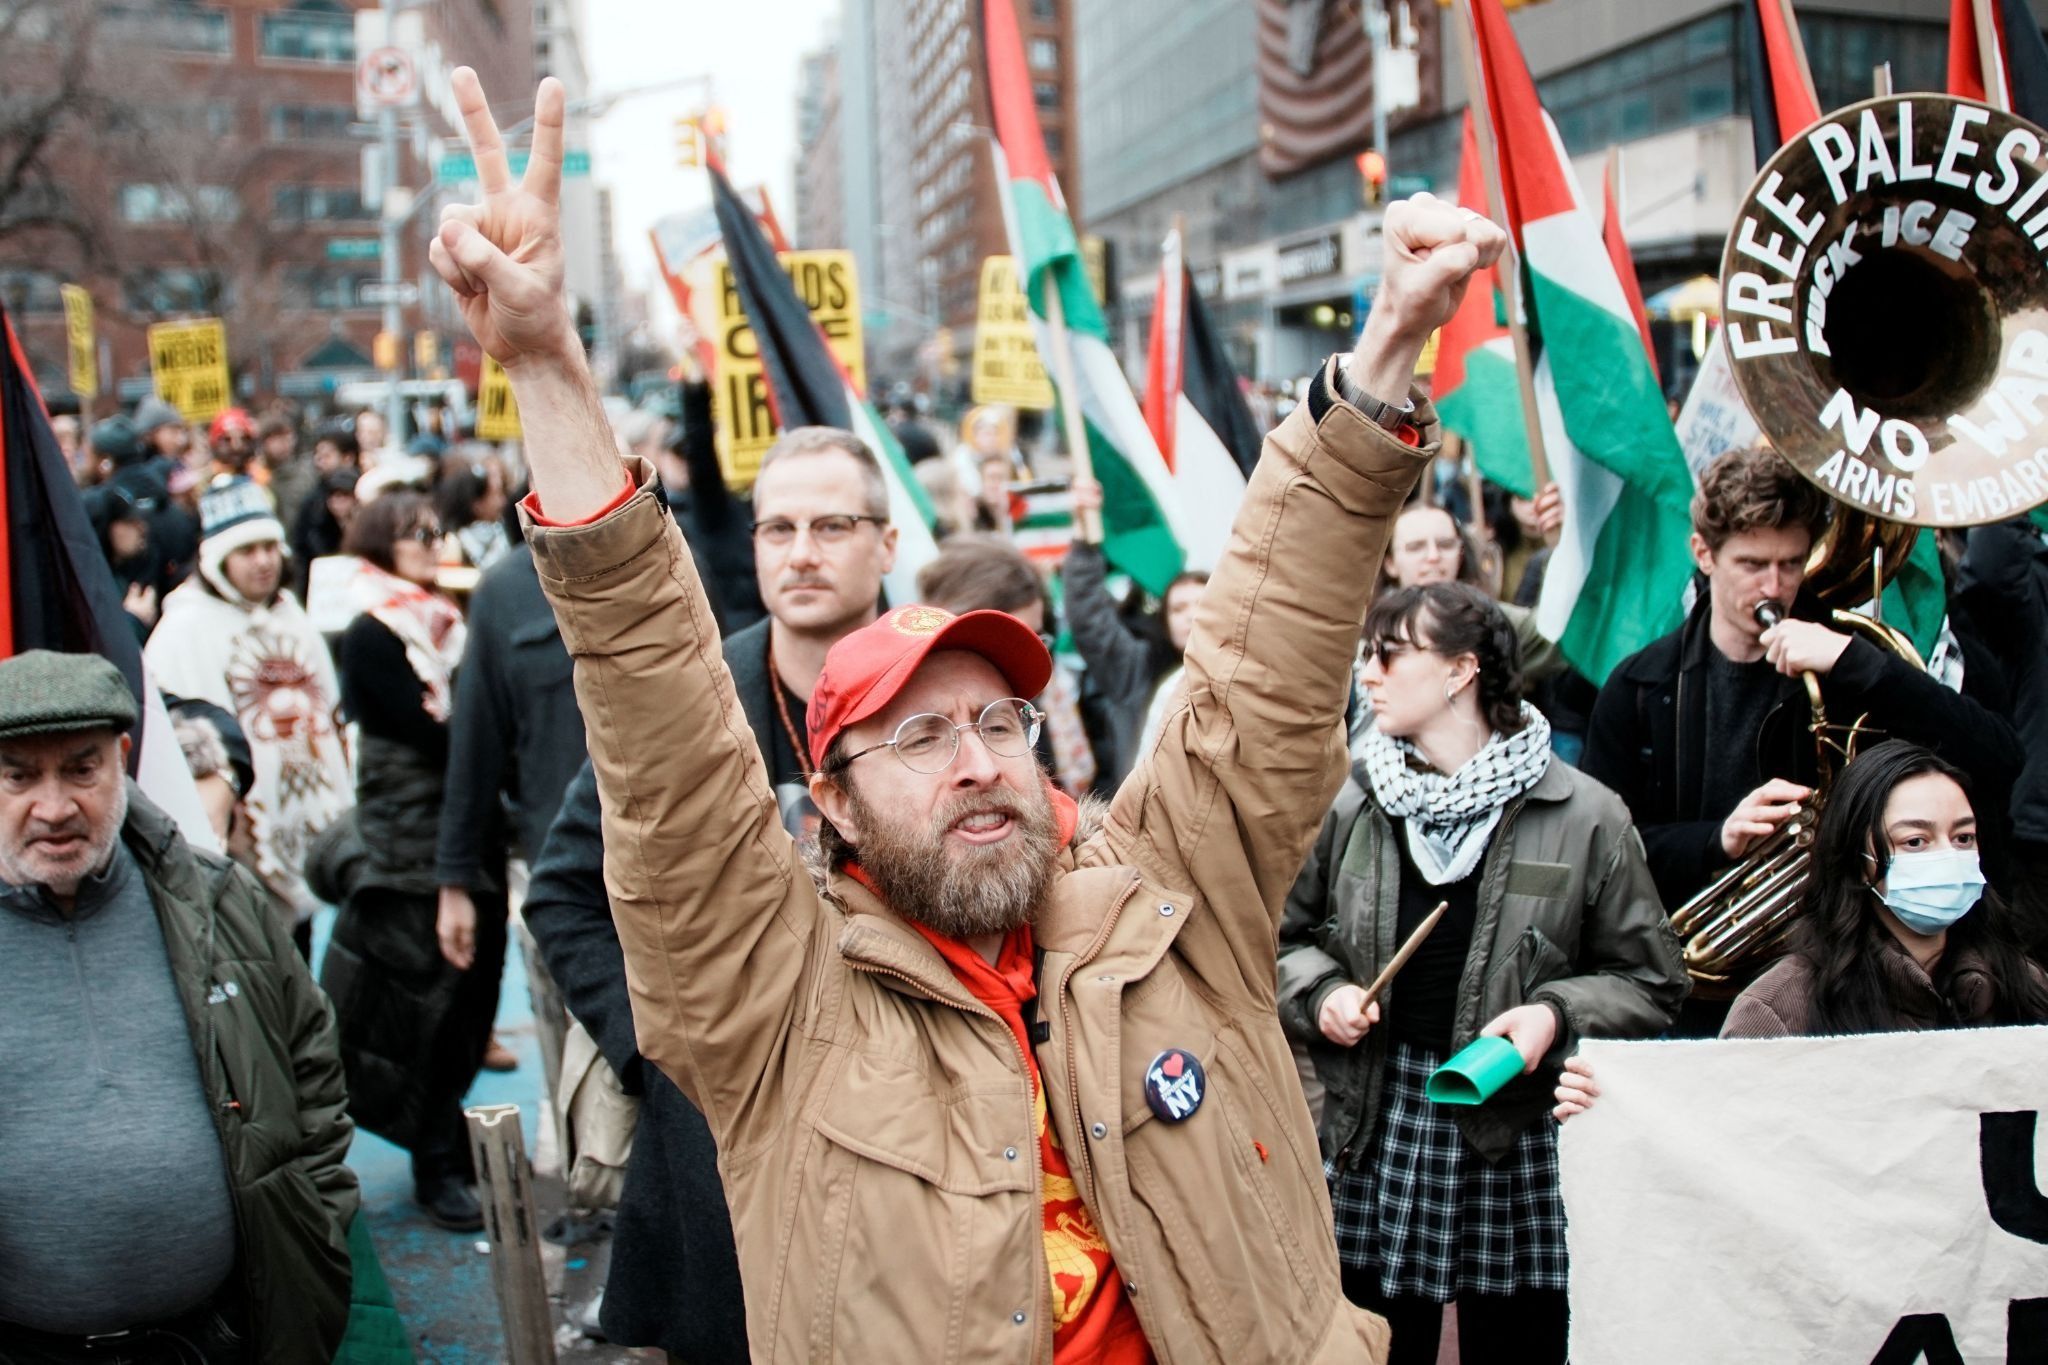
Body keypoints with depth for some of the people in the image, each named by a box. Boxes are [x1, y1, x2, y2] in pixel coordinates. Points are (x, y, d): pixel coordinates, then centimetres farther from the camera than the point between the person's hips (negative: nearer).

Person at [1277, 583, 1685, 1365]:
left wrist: (1557, 1015, -14)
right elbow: (1286, 938, 14)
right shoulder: (1351, 802, 3)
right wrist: (1323, 994, -5)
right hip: (1374, 1123, 2)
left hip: (1519, 1136, -2)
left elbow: (1650, 983, 1)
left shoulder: (1585, 817, -3)